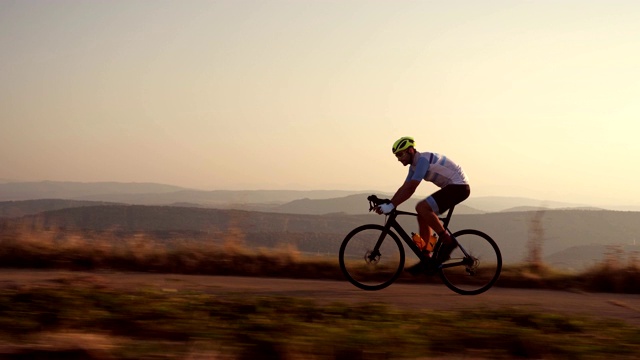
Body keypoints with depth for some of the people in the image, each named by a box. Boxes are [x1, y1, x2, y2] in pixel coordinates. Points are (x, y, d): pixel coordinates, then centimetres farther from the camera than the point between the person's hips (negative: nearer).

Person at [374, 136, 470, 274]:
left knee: (422, 208, -23)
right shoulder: (415, 165, 10)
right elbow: (404, 188, 12)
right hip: (451, 187, 10)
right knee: (423, 217, 5)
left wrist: (391, 206, -28)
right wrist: (387, 205, 2)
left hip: (459, 187, -10)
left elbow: (410, 189, -28)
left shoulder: (423, 160, -21)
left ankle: (447, 241, -13)